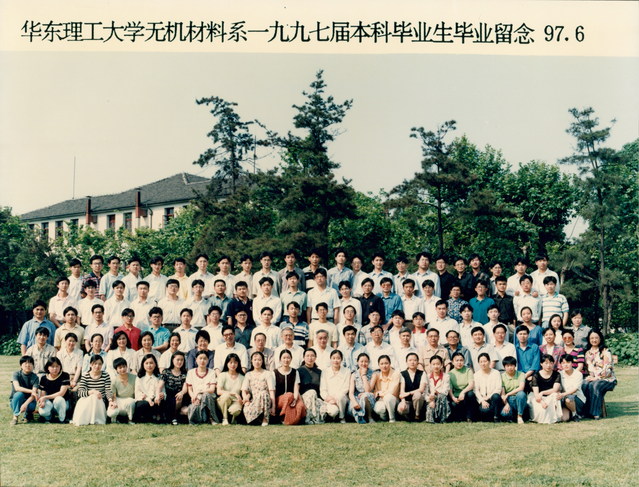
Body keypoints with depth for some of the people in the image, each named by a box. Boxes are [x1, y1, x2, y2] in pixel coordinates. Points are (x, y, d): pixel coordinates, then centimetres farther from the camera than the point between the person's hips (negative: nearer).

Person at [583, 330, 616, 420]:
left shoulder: (605, 351, -2)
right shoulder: (588, 352, 16)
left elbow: (607, 369, -10)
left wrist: (596, 377, -16)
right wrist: (590, 376, -6)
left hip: (607, 378, -4)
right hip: (592, 378, 4)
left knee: (594, 385, -35)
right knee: (584, 384, -29)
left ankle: (595, 412, -32)